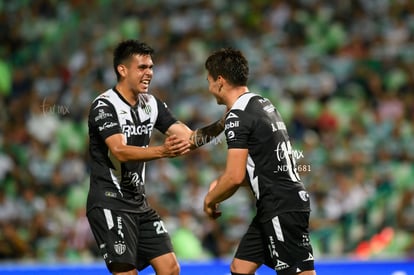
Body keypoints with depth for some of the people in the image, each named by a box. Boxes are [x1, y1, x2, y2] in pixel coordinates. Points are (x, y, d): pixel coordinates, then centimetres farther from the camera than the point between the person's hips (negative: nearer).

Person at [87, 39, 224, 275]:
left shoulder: (152, 104, 8)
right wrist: (162, 151, -44)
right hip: (110, 205, -8)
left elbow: (188, 138, 5)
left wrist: (219, 126, -13)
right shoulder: (104, 106, -15)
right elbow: (120, 151, -29)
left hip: (139, 203, 8)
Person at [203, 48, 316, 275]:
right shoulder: (263, 104, 15)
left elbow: (235, 177, -18)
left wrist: (210, 199, 0)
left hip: (282, 209, -10)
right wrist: (221, 182, 17)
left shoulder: (238, 117, -13)